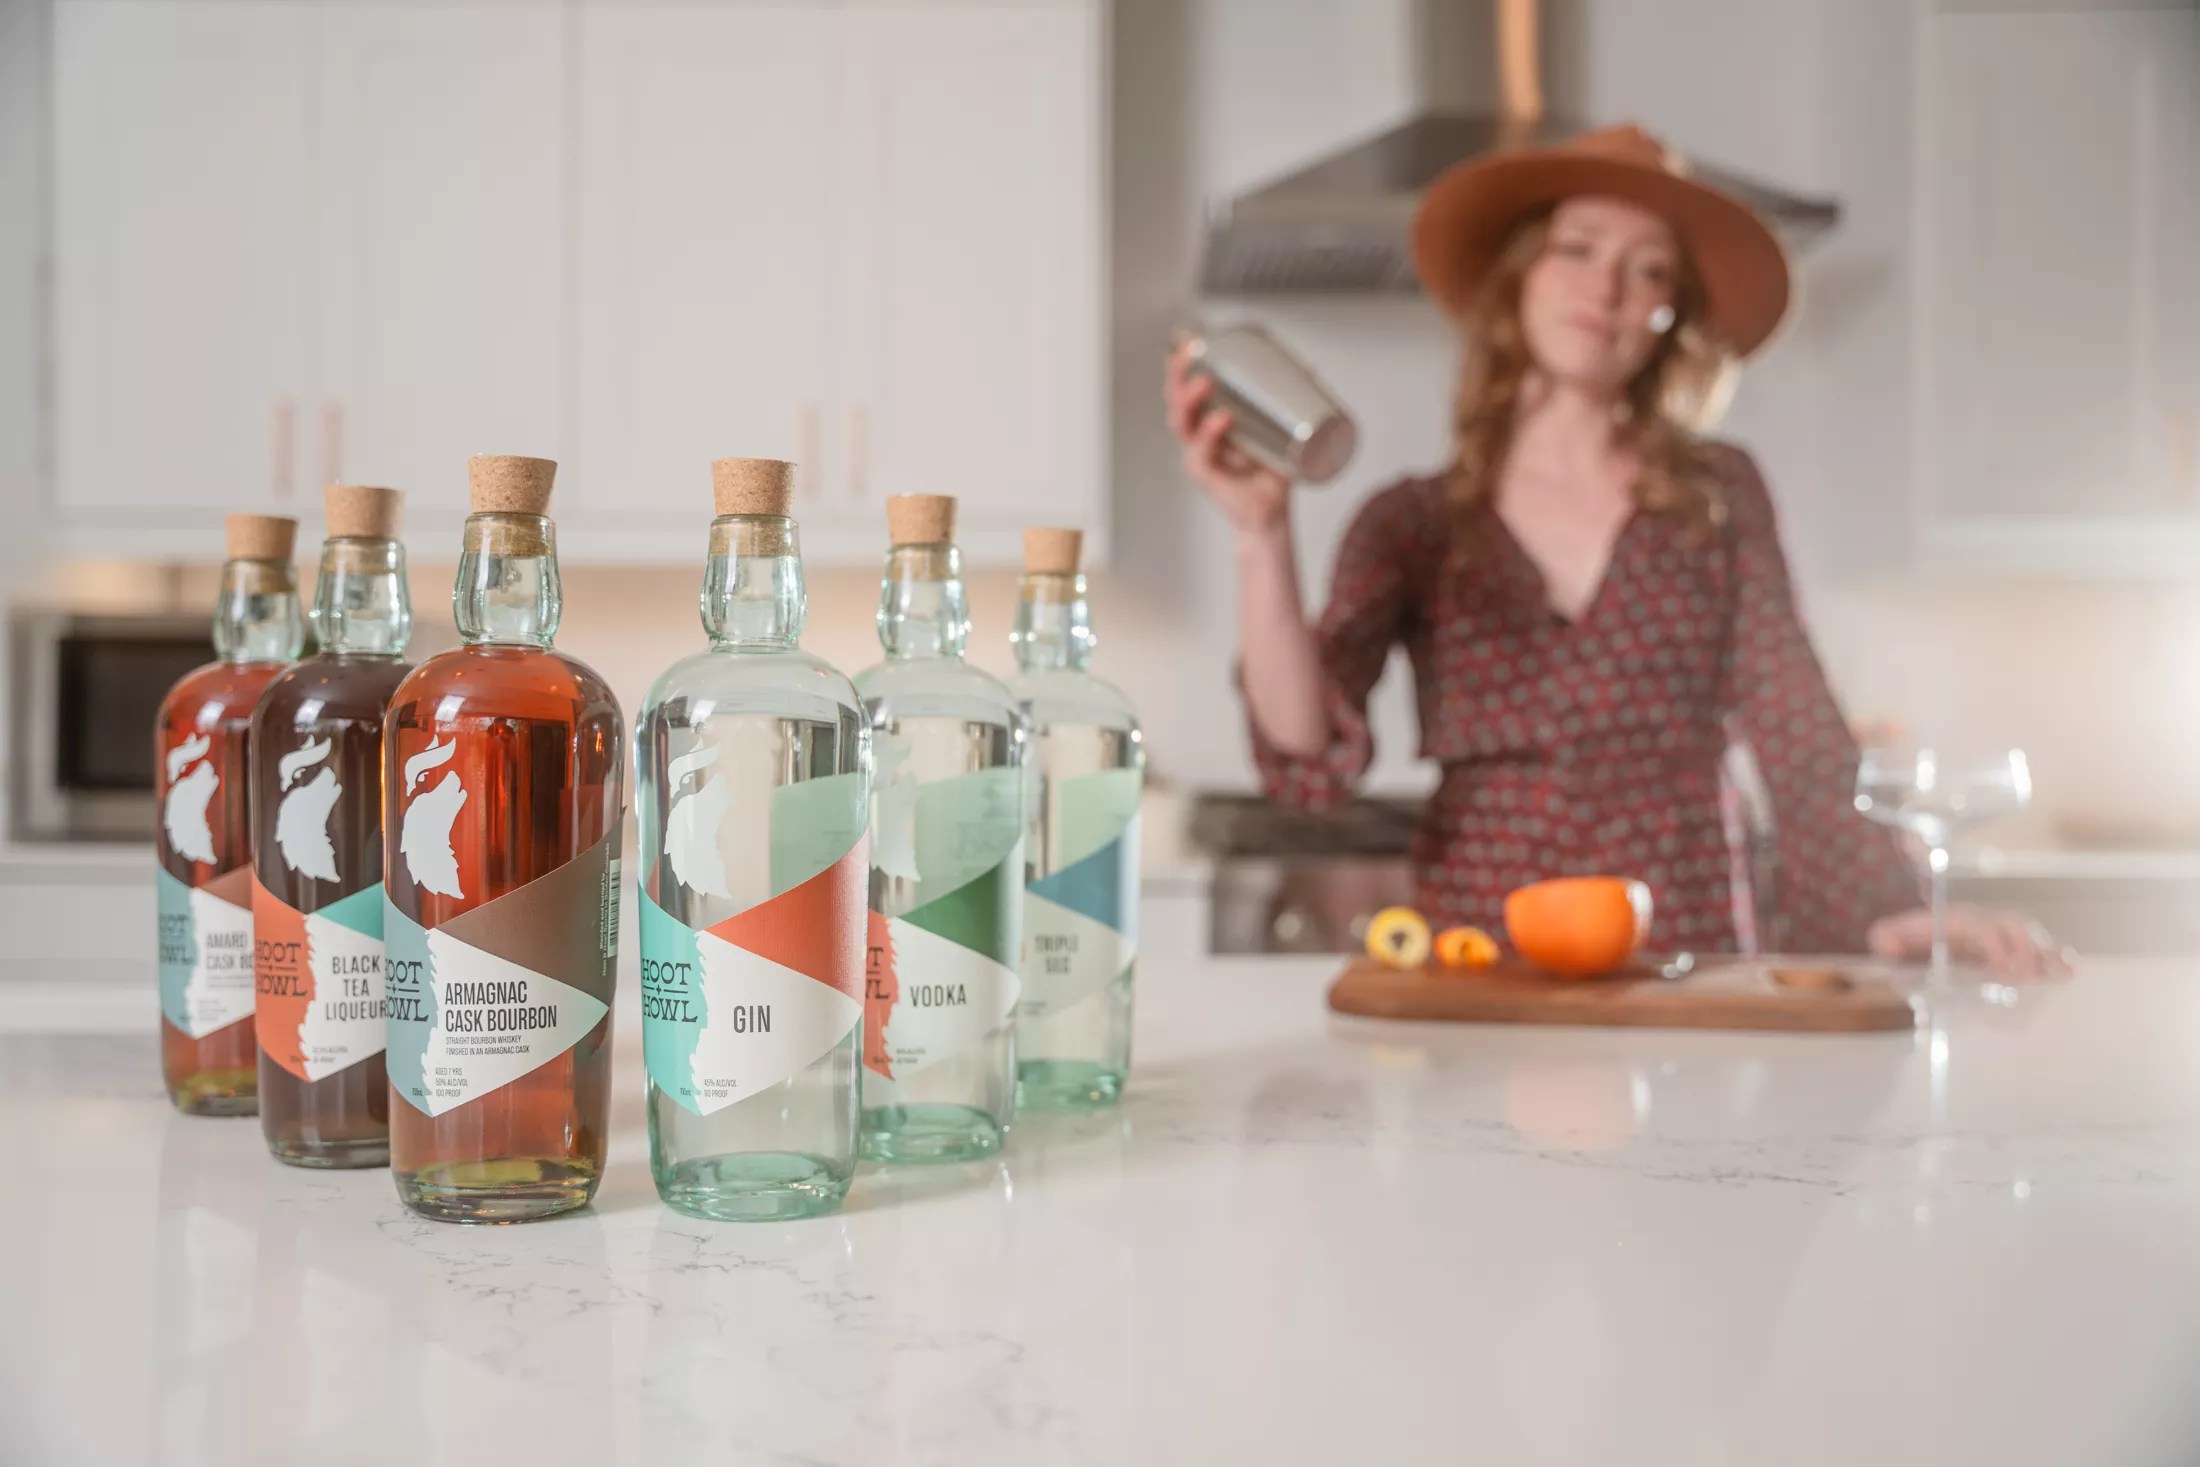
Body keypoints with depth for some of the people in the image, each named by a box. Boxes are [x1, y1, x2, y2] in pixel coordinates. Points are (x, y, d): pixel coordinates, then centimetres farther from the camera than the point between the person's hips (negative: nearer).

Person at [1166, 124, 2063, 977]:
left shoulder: (1718, 497, 8)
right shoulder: (1410, 523, 5)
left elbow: (1798, 739, 3)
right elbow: (1311, 765, -7)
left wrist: (1892, 915, -14)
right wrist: (1263, 533, -17)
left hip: (1681, 973, 0)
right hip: (1470, 977, 0)